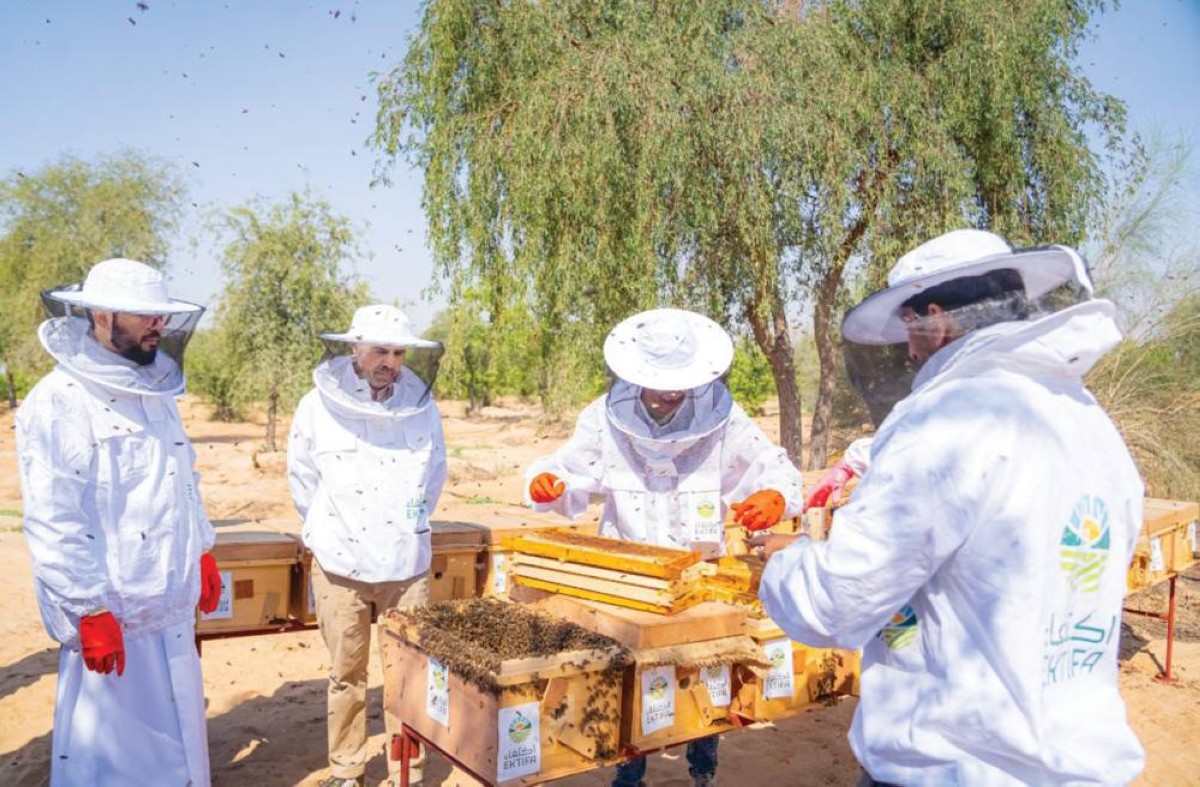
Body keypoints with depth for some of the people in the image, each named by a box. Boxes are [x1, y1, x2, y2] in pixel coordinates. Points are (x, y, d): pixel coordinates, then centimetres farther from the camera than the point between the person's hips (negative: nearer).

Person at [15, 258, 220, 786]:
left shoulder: (155, 390, 10)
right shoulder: (56, 402, -16)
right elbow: (54, 522, -19)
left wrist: (202, 552, 18)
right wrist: (90, 611, -19)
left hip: (171, 604, 8)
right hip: (111, 613, -7)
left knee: (176, 731, 18)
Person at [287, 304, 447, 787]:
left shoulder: (422, 406, -3)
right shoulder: (318, 407, -6)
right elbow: (302, 479, 8)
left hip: (406, 565, 1)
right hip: (340, 565, -1)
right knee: (346, 675, 11)